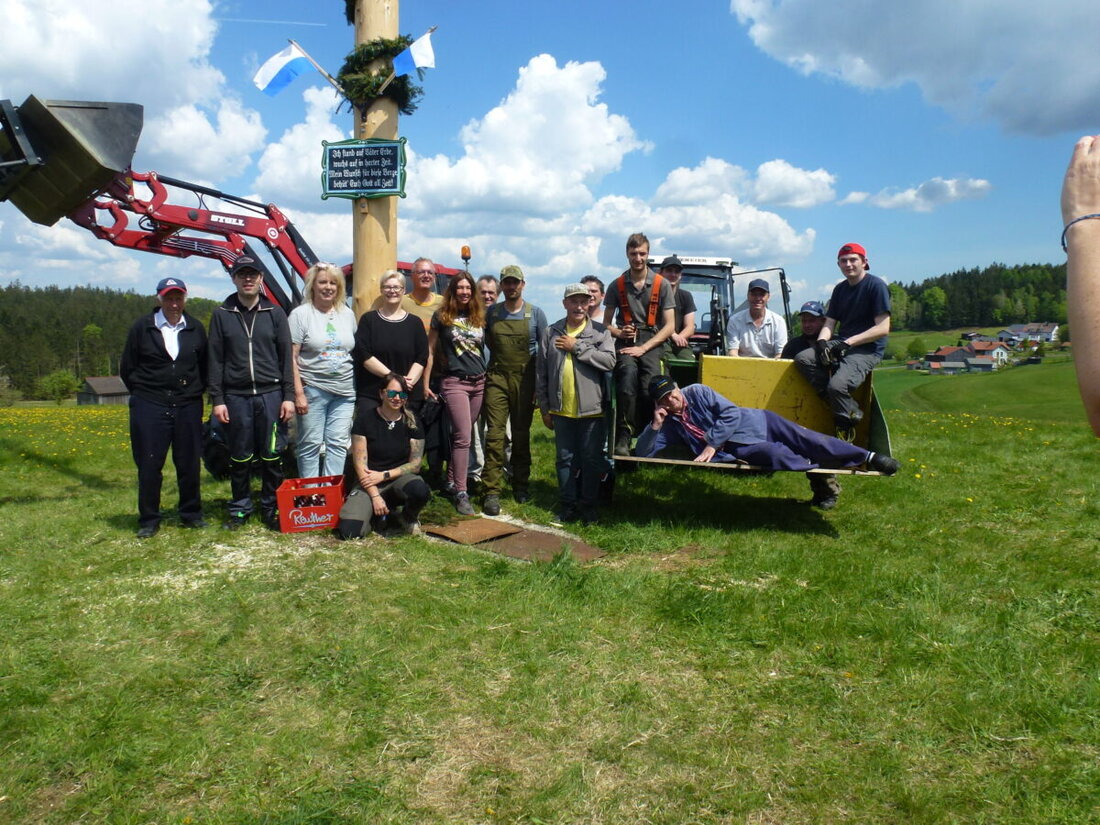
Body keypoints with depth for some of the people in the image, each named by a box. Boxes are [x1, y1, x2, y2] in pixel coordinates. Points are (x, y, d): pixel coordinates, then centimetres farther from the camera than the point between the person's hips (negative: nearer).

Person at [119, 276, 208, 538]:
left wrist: (194, 391, 6)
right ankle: (148, 521, 13)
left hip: (188, 407, 2)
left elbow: (205, 367, 15)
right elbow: (127, 369, 6)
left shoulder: (195, 329, 6)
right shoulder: (142, 327, -1)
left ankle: (191, 514, 22)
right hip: (149, 407, -2)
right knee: (149, 465, 2)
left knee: (190, 464, 8)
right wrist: (144, 393, 5)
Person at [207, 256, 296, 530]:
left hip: (271, 394, 0)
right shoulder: (222, 315, 7)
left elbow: (286, 356, 5)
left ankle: (271, 508, 15)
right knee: (240, 458, 8)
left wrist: (288, 396, -2)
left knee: (272, 456, 3)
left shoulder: (275, 314, 7)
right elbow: (215, 360, 5)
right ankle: (240, 508, 20)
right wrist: (217, 399, -2)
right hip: (236, 397, 0)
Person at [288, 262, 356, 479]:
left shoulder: (347, 313, 11)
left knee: (338, 444, 4)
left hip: (345, 390, 4)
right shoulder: (300, 314, -3)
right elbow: (291, 357, -7)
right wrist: (298, 393, -13)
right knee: (311, 445, 1)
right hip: (313, 390, -4)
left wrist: (358, 387, 12)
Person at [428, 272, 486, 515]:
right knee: (463, 437, -10)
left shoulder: (479, 316, 11)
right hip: (455, 382, -4)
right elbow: (429, 349, 3)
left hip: (479, 382, 4)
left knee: (461, 435, 11)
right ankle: (461, 493, -5)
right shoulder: (442, 316, 0)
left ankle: (451, 481, 24)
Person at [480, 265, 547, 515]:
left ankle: (520, 485, 23)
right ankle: (492, 491, -7)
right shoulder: (492, 312, 6)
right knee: (495, 433, -8)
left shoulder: (535, 314, 2)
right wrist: (501, 358, 8)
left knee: (521, 434, 9)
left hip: (525, 379, 0)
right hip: (497, 376, 0)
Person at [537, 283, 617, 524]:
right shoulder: (551, 332, 6)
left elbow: (609, 361, -15)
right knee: (565, 458, 10)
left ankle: (589, 505, 19)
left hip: (591, 409, -2)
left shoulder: (600, 332, 1)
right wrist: (544, 408, 5)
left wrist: (577, 347, -15)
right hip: (561, 410, 2)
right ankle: (568, 504, 22)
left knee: (591, 459, 6)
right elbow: (541, 372, 7)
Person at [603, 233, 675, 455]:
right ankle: (623, 437, -27)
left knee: (649, 389, -26)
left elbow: (669, 326, 2)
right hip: (625, 342, 0)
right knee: (628, 373, -33)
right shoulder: (617, 285, 10)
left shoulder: (661, 285, 5)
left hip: (651, 343, 0)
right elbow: (606, 323, 16)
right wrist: (619, 332, -8)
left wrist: (643, 348, -9)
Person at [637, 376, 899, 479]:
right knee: (775, 455, -31)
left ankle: (866, 457, -4)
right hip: (739, 448, 1)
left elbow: (731, 413, -11)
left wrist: (711, 444, -17)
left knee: (805, 440, -14)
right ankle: (817, 468, -8)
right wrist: (655, 424, -15)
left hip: (755, 422, -1)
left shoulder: (696, 392, -4)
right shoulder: (669, 425, 6)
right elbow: (644, 452, 0)